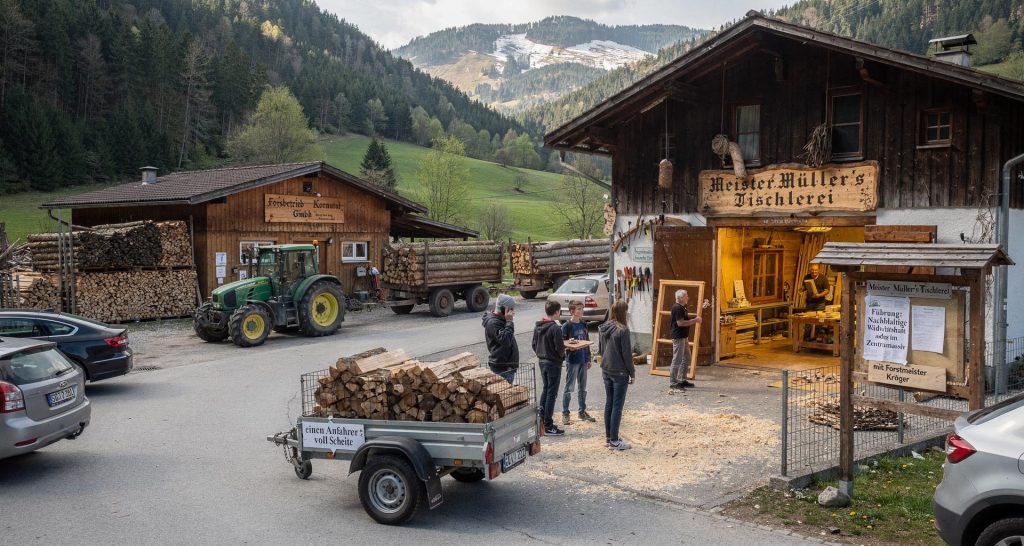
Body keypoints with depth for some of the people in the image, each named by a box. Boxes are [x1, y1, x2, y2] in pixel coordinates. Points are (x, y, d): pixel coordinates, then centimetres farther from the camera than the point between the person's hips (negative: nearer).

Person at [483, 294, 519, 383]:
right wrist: (509, 321, -22)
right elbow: (505, 340, -26)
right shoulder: (493, 323, -17)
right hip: (502, 367, -10)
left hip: (507, 365, 10)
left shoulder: (499, 320, 15)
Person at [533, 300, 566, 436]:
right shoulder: (555, 328, -20)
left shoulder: (537, 326, 4)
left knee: (545, 390, 20)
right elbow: (560, 348, -19)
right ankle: (548, 426, 1)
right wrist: (562, 355, 1)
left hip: (542, 362, 8)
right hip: (554, 363, -8)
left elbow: (534, 345, 9)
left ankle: (542, 419, 25)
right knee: (552, 393, -2)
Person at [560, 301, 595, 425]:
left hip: (583, 360, 6)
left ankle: (582, 411, 24)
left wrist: (588, 359, 15)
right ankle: (565, 413, 7)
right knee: (569, 388, 0)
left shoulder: (583, 324, 9)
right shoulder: (567, 326, -10)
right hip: (572, 360, -6)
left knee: (583, 387, 13)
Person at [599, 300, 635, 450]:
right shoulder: (622, 330, -18)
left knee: (609, 403, 16)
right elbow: (626, 354, -15)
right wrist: (632, 372, -6)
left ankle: (608, 436, 24)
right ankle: (614, 441, 3)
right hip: (619, 373, -7)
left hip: (606, 371, 7)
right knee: (617, 406, -1)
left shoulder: (603, 328, 4)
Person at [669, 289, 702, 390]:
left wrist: (694, 320, 9)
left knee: (686, 358, 16)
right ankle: (673, 382, -2)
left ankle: (682, 380, 24)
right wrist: (694, 320, -18)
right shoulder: (677, 308, -17)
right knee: (677, 360, -7)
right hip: (678, 337, -11)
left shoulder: (681, 307, 16)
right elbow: (680, 323, -24)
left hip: (684, 337, 11)